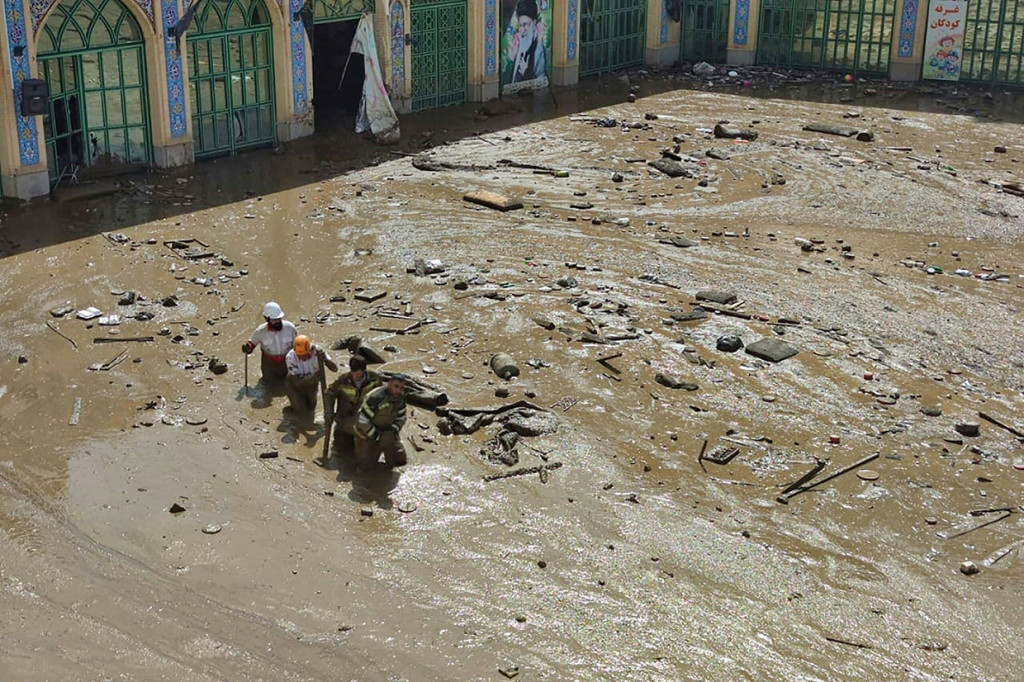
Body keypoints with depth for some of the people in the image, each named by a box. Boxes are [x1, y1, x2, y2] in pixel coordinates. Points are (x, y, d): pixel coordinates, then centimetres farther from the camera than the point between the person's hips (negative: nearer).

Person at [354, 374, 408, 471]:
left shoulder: (401, 398, -10)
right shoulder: (375, 398, -32)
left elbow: (401, 418, 3)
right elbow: (363, 422, -29)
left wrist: (393, 431, -15)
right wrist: (378, 437, -25)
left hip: (387, 431, 5)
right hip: (367, 433, -5)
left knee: (400, 460, -5)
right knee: (365, 466, -8)